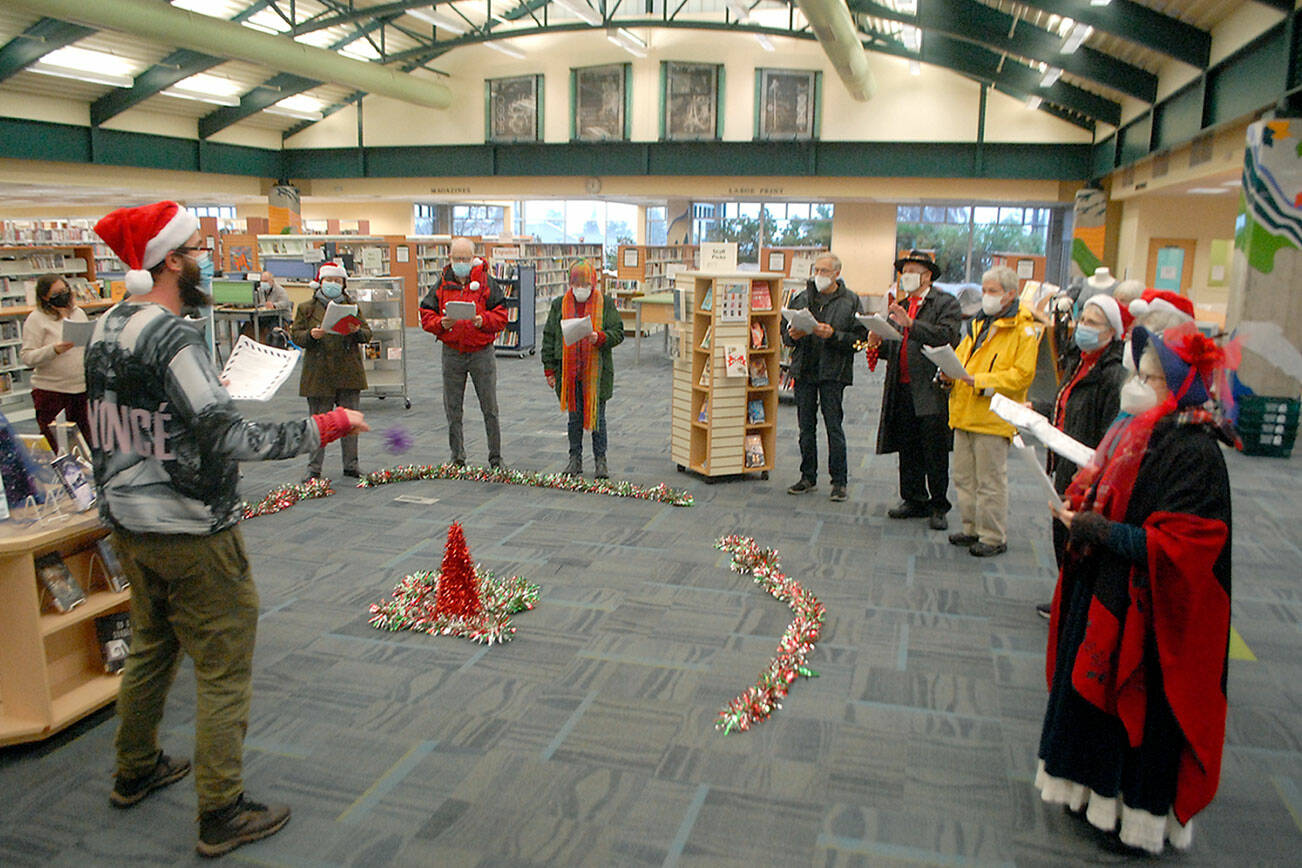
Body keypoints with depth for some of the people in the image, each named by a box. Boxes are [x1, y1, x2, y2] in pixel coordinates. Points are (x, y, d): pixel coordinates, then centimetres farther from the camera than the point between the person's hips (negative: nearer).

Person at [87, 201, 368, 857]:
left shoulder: (104, 329, 6)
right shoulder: (172, 338, -23)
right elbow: (229, 438, -27)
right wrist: (331, 424, -23)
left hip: (127, 525, 9)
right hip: (189, 534, -9)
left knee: (150, 647, 26)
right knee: (223, 670, 3)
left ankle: (135, 773, 43)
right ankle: (222, 816, 13)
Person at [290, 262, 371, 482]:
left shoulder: (352, 306, 10)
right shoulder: (307, 308, 6)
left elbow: (367, 333, 7)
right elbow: (295, 335, 4)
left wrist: (357, 332, -15)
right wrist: (310, 335, -17)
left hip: (349, 374, 2)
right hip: (319, 375, -1)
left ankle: (351, 465, 18)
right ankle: (314, 468, 12)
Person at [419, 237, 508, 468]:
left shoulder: (487, 282, 0)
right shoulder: (441, 285, 5)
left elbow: (501, 315, -2)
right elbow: (426, 317, 4)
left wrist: (483, 320, -21)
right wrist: (441, 323, -16)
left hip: (482, 352, -2)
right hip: (452, 352, 2)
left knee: (490, 408, 2)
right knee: (453, 410, 8)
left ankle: (495, 457, 14)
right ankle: (457, 457, 21)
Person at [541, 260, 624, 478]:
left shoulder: (606, 304, 1)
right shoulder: (559, 304, 6)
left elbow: (618, 333, 0)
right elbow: (549, 337, 8)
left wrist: (600, 337, -21)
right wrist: (549, 369, 4)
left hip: (596, 371, -2)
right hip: (569, 371, 2)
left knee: (597, 415, 4)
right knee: (574, 415, 9)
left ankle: (600, 460, 14)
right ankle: (575, 458, 21)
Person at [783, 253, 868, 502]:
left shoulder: (850, 301, -2)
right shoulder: (801, 299, 10)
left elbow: (859, 338, -7)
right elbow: (785, 330, 14)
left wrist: (833, 335, -20)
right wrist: (792, 335, -8)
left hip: (833, 372, -4)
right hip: (804, 369, 4)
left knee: (834, 427, -2)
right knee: (806, 427, 10)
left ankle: (839, 481, 7)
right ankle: (808, 477, 22)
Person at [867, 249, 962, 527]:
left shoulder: (946, 303, -1)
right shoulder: (899, 306, 18)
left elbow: (946, 336, -17)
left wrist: (910, 323, -23)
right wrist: (877, 344, -4)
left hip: (932, 391, -6)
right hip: (902, 390, 6)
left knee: (935, 454, 0)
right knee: (908, 452, 12)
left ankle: (938, 507, 11)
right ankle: (914, 501, 24)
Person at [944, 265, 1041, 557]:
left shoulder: (1024, 329, -8)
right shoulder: (979, 323, 17)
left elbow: (1022, 375, -15)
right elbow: (961, 357, 22)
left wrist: (979, 381, -22)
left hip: (993, 417, -8)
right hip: (964, 412, 8)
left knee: (991, 481, -2)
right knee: (964, 478, 13)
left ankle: (994, 537, 9)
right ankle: (972, 529, 26)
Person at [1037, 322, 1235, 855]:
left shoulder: (1194, 452, -21)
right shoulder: (1140, 430, 4)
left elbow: (1177, 544, -26)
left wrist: (1097, 531, -23)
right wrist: (1079, 509, -1)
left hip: (1146, 612, -8)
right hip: (1104, 593, 9)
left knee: (1134, 709, 6)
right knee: (1093, 688, 19)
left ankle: (1137, 812, 25)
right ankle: (1097, 788, 37)